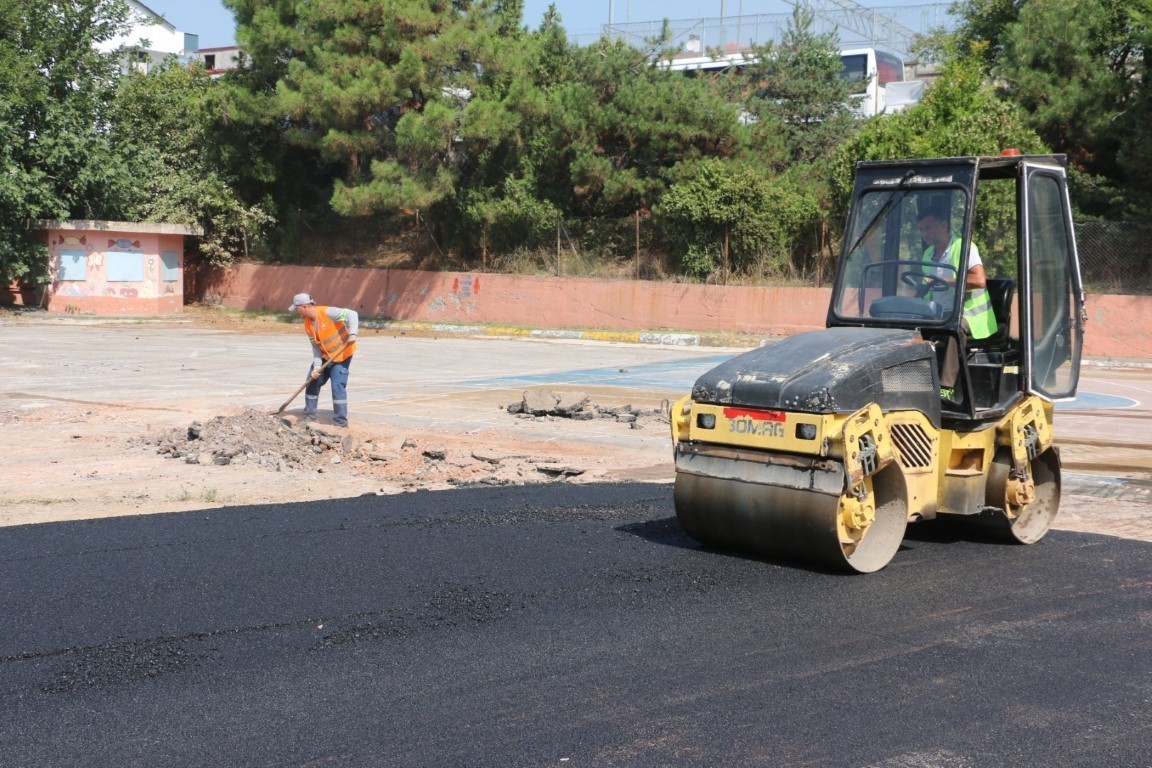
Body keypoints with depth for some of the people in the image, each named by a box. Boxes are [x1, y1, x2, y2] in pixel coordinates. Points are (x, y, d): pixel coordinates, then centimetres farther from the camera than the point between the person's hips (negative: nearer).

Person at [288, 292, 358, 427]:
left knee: (338, 386, -14)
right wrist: (317, 366, -13)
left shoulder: (327, 312, -24)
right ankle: (309, 415, 22)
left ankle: (340, 422, -6)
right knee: (312, 382, 8)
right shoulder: (308, 325, -2)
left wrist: (352, 333, -42)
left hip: (341, 354, -8)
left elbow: (352, 314, -29)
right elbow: (316, 347, -2)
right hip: (325, 356, 8)